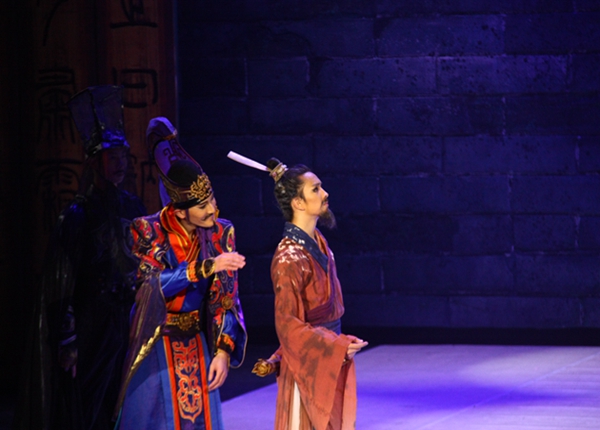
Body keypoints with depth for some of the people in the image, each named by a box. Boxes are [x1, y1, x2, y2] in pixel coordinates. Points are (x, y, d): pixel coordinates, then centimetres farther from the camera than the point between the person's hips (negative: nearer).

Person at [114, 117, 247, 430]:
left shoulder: (220, 234, -3)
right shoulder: (148, 231, -12)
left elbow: (226, 299, -2)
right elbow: (149, 285, -23)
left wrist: (223, 350, -11)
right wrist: (206, 268, -31)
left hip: (196, 346, 3)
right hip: (155, 347, -3)